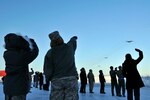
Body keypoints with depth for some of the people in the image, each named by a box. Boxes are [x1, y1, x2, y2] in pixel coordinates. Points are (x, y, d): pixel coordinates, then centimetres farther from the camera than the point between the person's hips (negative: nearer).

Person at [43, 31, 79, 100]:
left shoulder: (50, 53, 0)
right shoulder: (69, 46, 8)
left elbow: (47, 70, -2)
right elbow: (73, 41, 34)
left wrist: (48, 78, 19)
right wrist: (74, 38, 58)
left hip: (57, 81, -1)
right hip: (71, 79, 1)